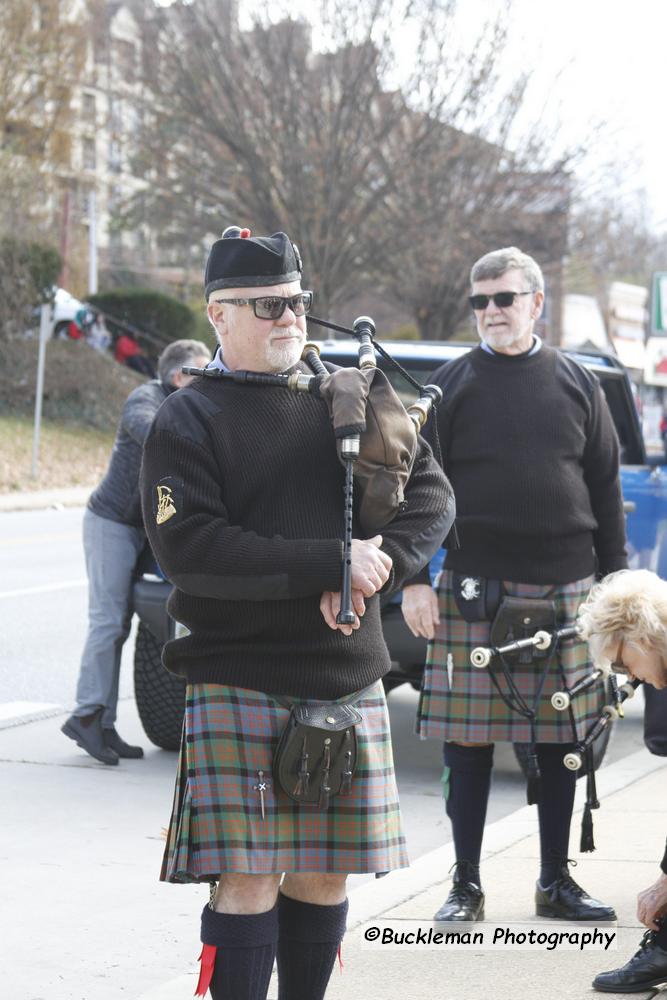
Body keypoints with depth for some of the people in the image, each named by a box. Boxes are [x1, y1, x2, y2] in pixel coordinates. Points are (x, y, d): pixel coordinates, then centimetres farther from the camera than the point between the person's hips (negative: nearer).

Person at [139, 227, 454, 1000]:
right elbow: (188, 550, -14)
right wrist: (329, 563, -18)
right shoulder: (187, 421, -2)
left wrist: (372, 573, -12)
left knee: (323, 875, 9)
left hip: (348, 679, 5)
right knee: (248, 878, -7)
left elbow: (430, 493, 7)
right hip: (238, 686, -4)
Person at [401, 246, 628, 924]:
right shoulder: (451, 385, 4)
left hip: (565, 590, 2)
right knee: (468, 744, 0)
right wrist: (413, 580, -4)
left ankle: (556, 881, 17)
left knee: (558, 742, 6)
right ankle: (466, 886, 9)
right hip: (474, 590, -2)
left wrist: (613, 582, 9)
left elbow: (605, 490, 13)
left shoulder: (576, 384, 9)